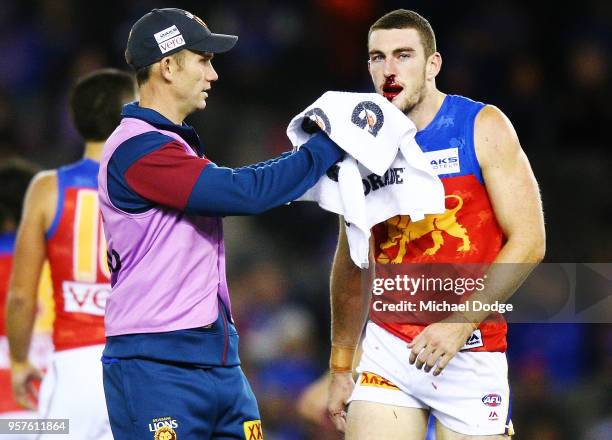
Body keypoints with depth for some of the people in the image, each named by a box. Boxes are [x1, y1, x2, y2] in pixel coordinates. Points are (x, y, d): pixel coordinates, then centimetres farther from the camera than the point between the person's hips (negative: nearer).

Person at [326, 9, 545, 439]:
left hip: (471, 355, -3)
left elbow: (528, 242, -9)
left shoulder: (482, 129, -3)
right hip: (388, 350, 3)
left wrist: (460, 323, -17)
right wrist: (340, 369, 17)